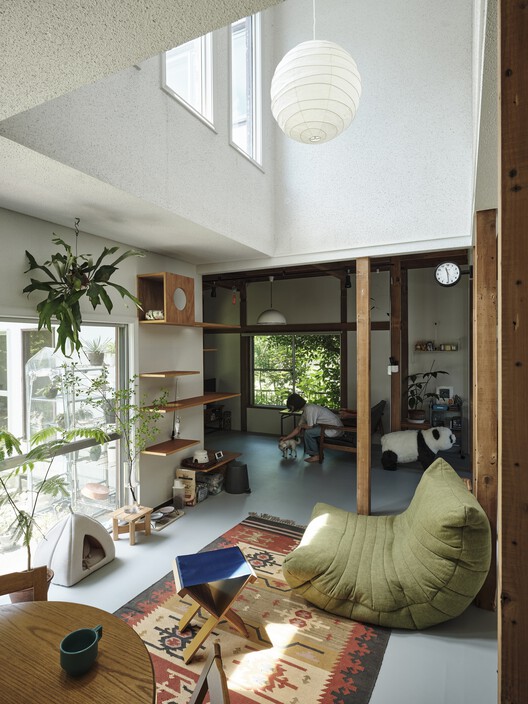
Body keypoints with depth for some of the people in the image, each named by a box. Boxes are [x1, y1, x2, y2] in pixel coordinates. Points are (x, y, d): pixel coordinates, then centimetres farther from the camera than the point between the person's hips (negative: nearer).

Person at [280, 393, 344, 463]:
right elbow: (298, 429, 18)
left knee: (308, 432, -15)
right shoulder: (305, 410, 12)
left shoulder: (309, 408, -19)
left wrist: (301, 425, 2)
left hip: (335, 429, -10)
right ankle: (319, 453, 17)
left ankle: (316, 456, 0)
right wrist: (286, 437, 21)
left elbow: (310, 426, -18)